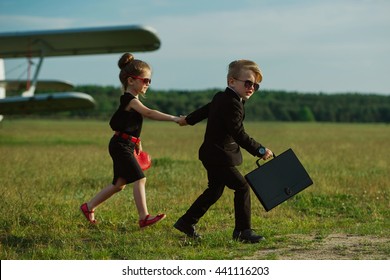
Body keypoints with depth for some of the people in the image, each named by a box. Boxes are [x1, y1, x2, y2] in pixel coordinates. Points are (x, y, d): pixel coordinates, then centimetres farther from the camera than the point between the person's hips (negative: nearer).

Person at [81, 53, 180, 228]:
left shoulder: (132, 100, 15)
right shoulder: (130, 100, -17)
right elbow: (149, 113, -31)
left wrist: (136, 143, 26)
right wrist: (173, 118, -37)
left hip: (125, 146, 10)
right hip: (121, 145, -10)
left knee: (119, 184, 14)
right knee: (139, 179, -14)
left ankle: (89, 207, 24)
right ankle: (144, 217, -14)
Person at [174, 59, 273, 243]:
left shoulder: (221, 98, 10)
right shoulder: (232, 104, -21)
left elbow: (205, 110, 30)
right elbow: (239, 135, -26)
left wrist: (189, 120, 47)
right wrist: (259, 150, -22)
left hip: (213, 156, 11)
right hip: (219, 157, -11)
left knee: (215, 191, 20)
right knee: (242, 187, -10)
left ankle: (186, 222, 27)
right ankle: (243, 231, -6)